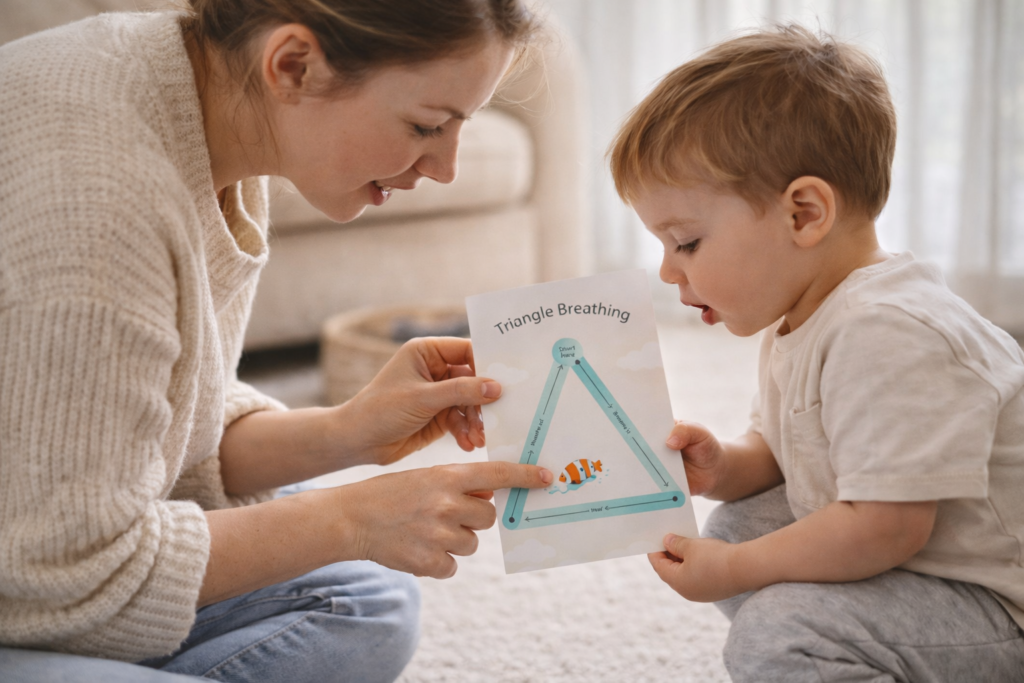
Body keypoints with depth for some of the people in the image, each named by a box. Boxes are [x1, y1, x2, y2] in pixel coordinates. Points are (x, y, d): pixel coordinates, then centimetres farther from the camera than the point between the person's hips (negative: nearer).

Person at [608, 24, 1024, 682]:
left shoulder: (887, 335, -28)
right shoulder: (799, 321, 5)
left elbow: (887, 527, -30)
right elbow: (782, 452, 17)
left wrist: (734, 571, -20)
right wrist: (725, 469, -6)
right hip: (908, 562, 10)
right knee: (735, 527, 15)